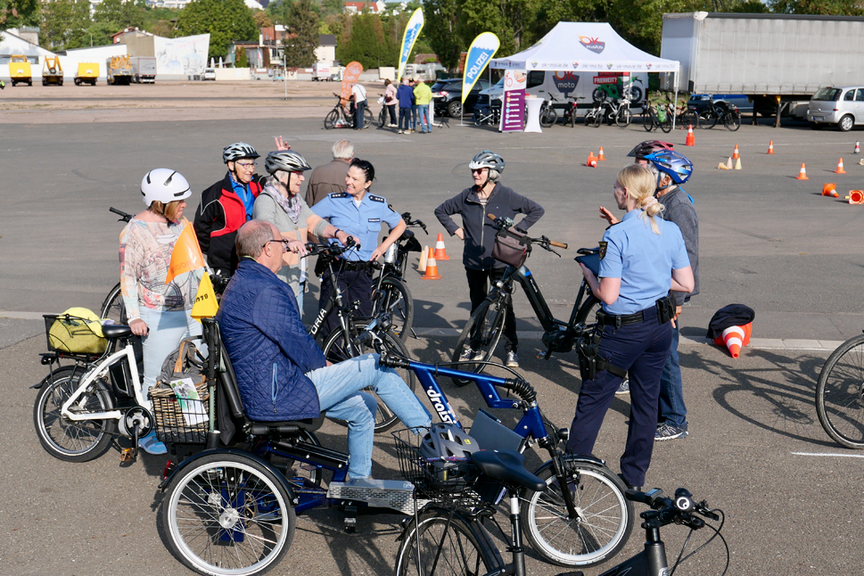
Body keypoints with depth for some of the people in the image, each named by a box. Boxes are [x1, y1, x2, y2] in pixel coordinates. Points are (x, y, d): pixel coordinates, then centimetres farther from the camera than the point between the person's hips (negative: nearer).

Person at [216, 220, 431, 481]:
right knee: (375, 366, -6)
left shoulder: (242, 284, 15)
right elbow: (296, 340, -20)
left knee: (363, 407, 17)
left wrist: (320, 365, 12)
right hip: (278, 397, -11)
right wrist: (323, 364, 0)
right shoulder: (264, 289, -22)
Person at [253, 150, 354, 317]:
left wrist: (338, 233, -14)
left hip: (296, 282, 9)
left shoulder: (297, 200, 13)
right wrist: (288, 242, -50)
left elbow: (314, 222, 5)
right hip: (275, 285, -8)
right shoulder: (265, 200, -14)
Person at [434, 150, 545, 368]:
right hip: (474, 262, 3)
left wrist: (517, 229, -5)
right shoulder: (466, 197, 2)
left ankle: (511, 350, 11)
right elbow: (441, 211, 18)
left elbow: (537, 210, -1)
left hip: (499, 261, -3)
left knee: (504, 305, 0)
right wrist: (455, 229, 6)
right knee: (477, 305, 13)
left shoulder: (506, 196, -6)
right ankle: (475, 347, 24)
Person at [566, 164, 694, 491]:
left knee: (592, 401, 5)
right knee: (646, 401, 16)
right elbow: (686, 284, 4)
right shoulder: (672, 231, 1)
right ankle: (635, 475, 28)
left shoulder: (616, 236, -18)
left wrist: (588, 272, -1)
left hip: (623, 331, -6)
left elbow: (608, 295, -18)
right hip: (660, 327, 6)